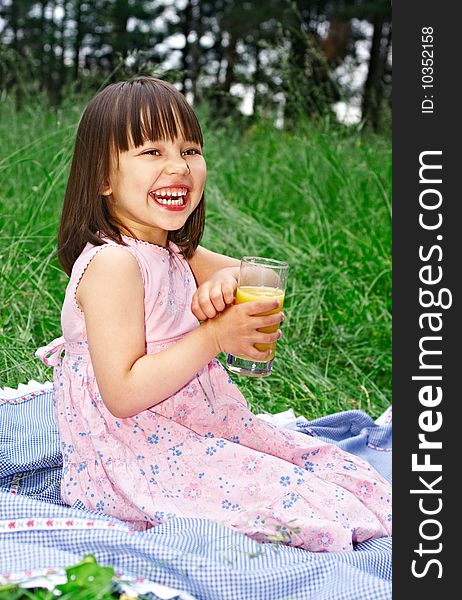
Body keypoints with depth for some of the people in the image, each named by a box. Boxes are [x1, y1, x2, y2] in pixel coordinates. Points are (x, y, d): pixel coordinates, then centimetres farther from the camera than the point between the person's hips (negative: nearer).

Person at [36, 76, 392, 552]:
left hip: (195, 430, 9)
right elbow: (123, 395, -26)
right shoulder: (112, 264, -23)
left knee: (325, 464, 5)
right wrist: (215, 336, -27)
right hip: (134, 456, -9)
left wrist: (225, 279, -7)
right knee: (307, 507, -16)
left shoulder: (170, 251, 7)